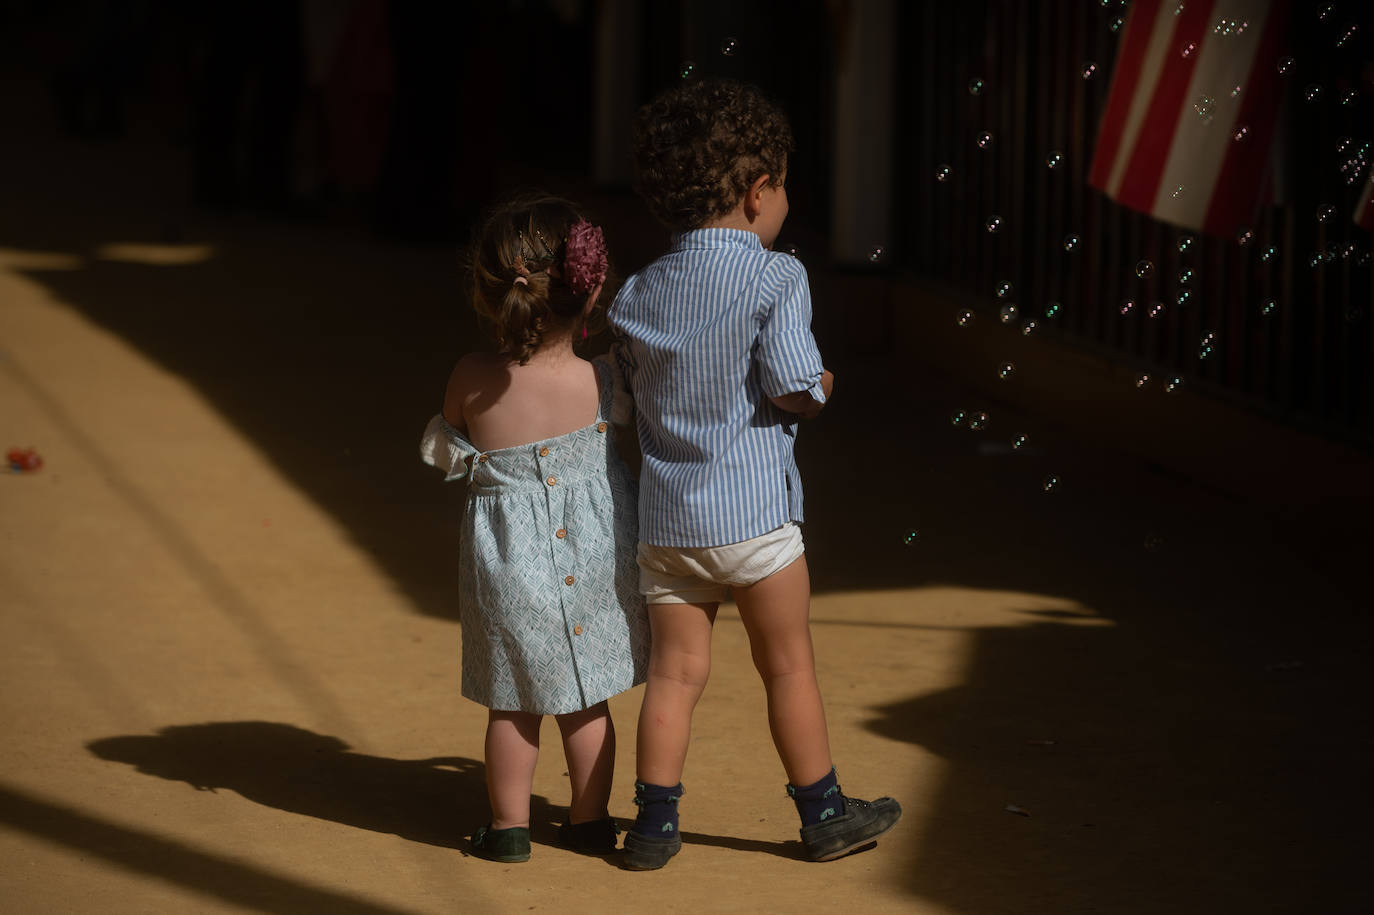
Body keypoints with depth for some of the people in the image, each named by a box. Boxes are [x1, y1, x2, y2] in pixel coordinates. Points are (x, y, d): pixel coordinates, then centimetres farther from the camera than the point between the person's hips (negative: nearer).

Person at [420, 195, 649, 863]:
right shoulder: (603, 382, -16)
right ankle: (590, 819, 24)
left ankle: (508, 826, 19)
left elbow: (449, 452, 3)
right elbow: (636, 414, 5)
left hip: (508, 561, 0)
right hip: (593, 556, 0)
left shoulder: (470, 381, -14)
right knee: (587, 700, 14)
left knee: (512, 703, 13)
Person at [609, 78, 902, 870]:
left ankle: (655, 823, 12)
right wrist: (822, 386, 3)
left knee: (677, 670, 11)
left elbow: (640, 385, 11)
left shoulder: (641, 293, 5)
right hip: (752, 513, -5)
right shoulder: (774, 278, -12)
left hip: (665, 516, 5)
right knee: (790, 666, 9)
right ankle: (824, 813, 20)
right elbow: (795, 388, -18)